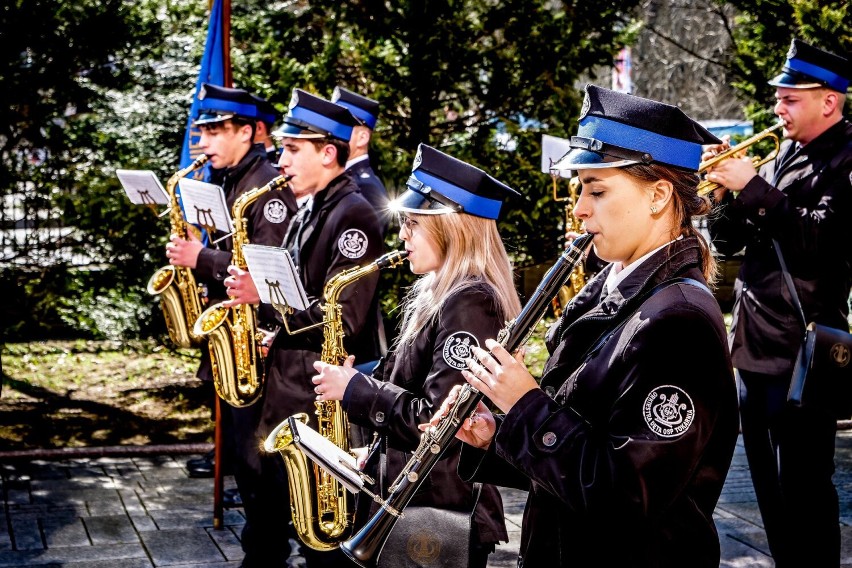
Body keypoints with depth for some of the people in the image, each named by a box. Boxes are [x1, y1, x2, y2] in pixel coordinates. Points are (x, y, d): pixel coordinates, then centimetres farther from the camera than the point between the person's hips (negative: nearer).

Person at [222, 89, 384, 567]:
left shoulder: (353, 215, -17)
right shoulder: (310, 211, 13)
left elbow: (344, 318, -23)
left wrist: (265, 295, -22)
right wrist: (255, 293, 6)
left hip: (323, 395, -10)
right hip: (287, 378, 10)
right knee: (261, 485, 17)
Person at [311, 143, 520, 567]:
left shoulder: (470, 303, -18)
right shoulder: (435, 295, 12)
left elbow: (437, 421, -24)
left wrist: (354, 388, -16)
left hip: (444, 512, -9)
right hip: (416, 500, 9)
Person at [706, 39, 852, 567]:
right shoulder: (781, 160, 15)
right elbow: (729, 242, 16)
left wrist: (753, 188, -21)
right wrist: (725, 191, -2)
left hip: (801, 352, -9)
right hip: (755, 346, 9)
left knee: (803, 488, -4)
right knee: (770, 485, 17)